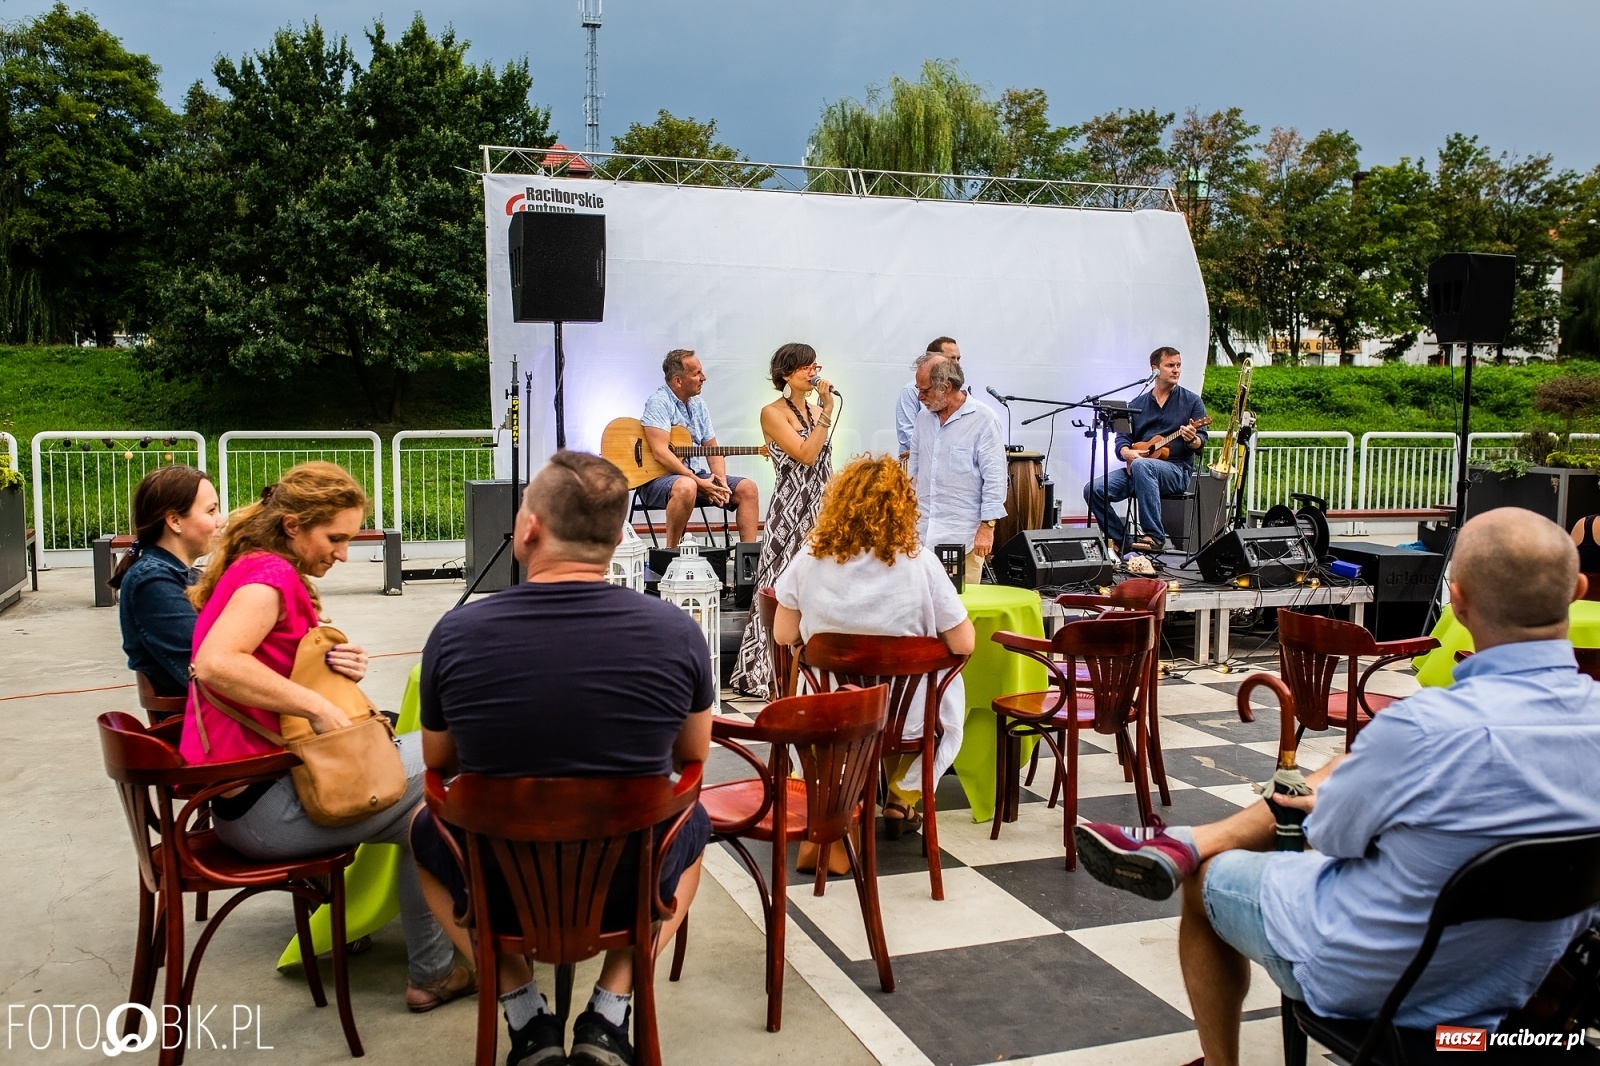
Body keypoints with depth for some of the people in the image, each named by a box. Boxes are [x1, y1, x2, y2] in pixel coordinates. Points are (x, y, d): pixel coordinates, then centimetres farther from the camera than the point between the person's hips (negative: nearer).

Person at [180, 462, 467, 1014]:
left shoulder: (254, 570, 14)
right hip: (263, 806, -10)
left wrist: (331, 669, -3)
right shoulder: (270, 573, -15)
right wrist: (318, 704, -27)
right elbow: (214, 664, -33)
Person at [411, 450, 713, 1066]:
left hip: (500, 891, 0)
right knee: (694, 823, 33)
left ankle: (525, 1015, 19)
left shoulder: (455, 634, -17)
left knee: (426, 826, 32)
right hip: (629, 889, 0)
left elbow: (440, 763, 3)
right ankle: (609, 1014, 19)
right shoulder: (676, 632, -17)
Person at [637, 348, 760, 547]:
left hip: (695, 475, 8)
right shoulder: (660, 402, -13)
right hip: (658, 478, -8)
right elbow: (661, 453, -23)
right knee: (687, 487, -40)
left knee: (747, 488, -4)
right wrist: (699, 483, -26)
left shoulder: (698, 405, 12)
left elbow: (712, 448, 14)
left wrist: (721, 480, -6)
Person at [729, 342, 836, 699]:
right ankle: (771, 675, 3)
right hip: (790, 513, -7)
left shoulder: (816, 411, 13)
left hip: (821, 512, 7)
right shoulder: (773, 413, -8)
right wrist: (827, 412, -16)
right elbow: (805, 454, -19)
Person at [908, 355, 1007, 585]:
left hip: (963, 536, -5)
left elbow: (995, 477, -9)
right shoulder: (923, 418, 13)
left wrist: (987, 527, -12)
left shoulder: (983, 420, -7)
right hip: (922, 532, 5)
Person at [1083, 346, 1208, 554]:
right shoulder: (1137, 404, 15)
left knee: (1141, 466, -38)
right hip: (1136, 468, 4)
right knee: (1093, 489, -18)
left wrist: (1192, 439, -26)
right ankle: (1121, 540, -6)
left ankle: (1155, 537, -36)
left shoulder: (1191, 401, 6)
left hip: (1176, 470, -4)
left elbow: (1201, 443, -2)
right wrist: (1127, 453, -14)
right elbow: (1121, 439, 9)